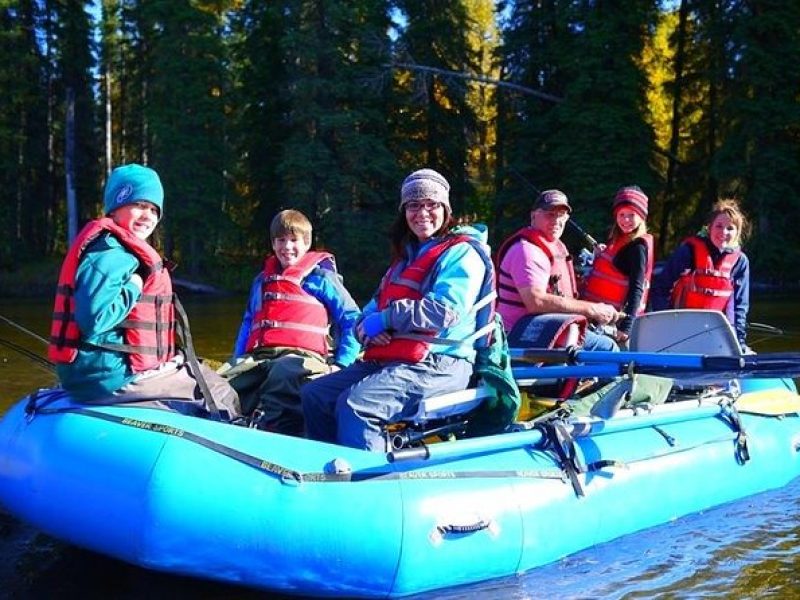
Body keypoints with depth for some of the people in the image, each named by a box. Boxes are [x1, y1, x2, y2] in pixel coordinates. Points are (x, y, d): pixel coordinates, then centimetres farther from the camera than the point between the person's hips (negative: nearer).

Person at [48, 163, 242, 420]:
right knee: (221, 397, -6)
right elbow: (95, 318, -30)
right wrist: (133, 287, -15)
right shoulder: (110, 253, -16)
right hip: (114, 376, -11)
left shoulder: (122, 249, 17)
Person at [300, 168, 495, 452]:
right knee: (314, 395, -2)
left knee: (354, 404, -30)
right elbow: (377, 304, 21)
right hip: (384, 360, 9)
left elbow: (444, 311, -19)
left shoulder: (461, 254, -3)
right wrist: (367, 325, -4)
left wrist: (385, 318, -13)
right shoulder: (407, 255, 24)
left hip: (437, 366, -9)